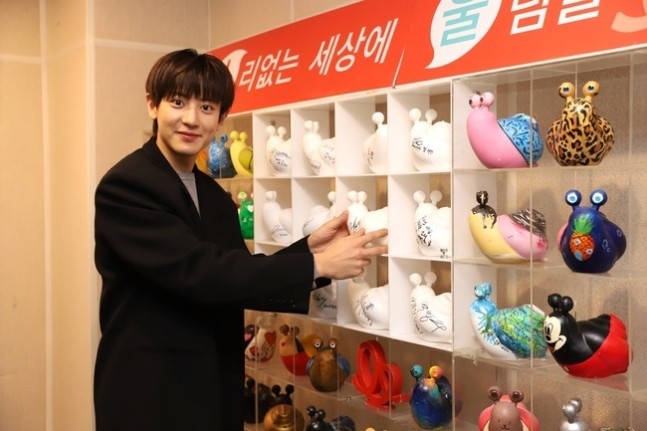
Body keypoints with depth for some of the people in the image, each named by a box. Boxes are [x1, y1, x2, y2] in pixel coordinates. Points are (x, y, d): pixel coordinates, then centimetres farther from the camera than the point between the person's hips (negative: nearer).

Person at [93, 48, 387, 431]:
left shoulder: (216, 197, 8)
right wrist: (315, 265, -22)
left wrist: (307, 248, -6)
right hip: (148, 398, -7)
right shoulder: (125, 186, -16)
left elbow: (235, 280, 7)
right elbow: (196, 272, -25)